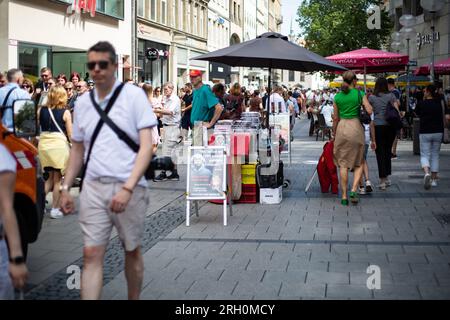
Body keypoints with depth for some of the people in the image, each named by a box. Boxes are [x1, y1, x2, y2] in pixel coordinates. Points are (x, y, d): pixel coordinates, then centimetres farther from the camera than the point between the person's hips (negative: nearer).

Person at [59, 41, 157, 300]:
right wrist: (66, 187, 11)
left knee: (132, 251, 11)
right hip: (93, 187, 3)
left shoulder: (134, 95, -5)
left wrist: (127, 188, -20)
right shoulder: (82, 103, 9)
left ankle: (134, 298, 28)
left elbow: (147, 147, -11)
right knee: (92, 255, -2)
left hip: (128, 188, -3)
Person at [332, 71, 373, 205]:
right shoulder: (359, 94, -3)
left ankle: (344, 195, 5)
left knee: (343, 163, 6)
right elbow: (370, 111, -6)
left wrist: (334, 133, 18)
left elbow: (336, 118, 7)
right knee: (358, 162, 10)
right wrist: (365, 99, 11)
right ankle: (354, 190, -9)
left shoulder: (337, 97, 4)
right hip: (355, 126, -2)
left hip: (342, 127, 2)